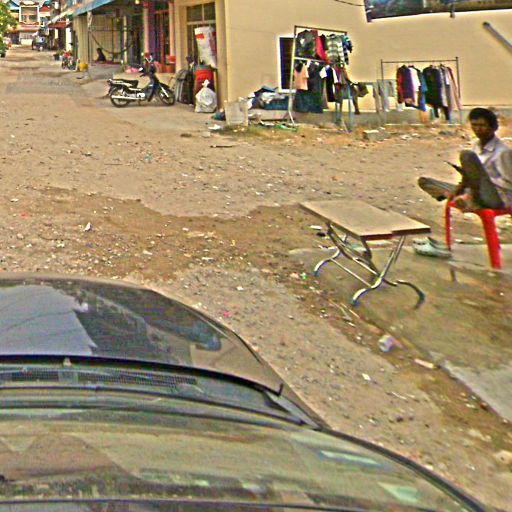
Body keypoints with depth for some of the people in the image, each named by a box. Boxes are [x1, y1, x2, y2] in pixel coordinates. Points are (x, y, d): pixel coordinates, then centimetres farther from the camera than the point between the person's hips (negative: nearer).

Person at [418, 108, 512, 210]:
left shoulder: (503, 152, -14)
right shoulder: (477, 146, 10)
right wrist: (463, 184, -2)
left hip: (497, 199, -8)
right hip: (479, 195, 8)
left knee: (467, 155, -30)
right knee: (423, 181, 4)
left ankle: (472, 198, -19)